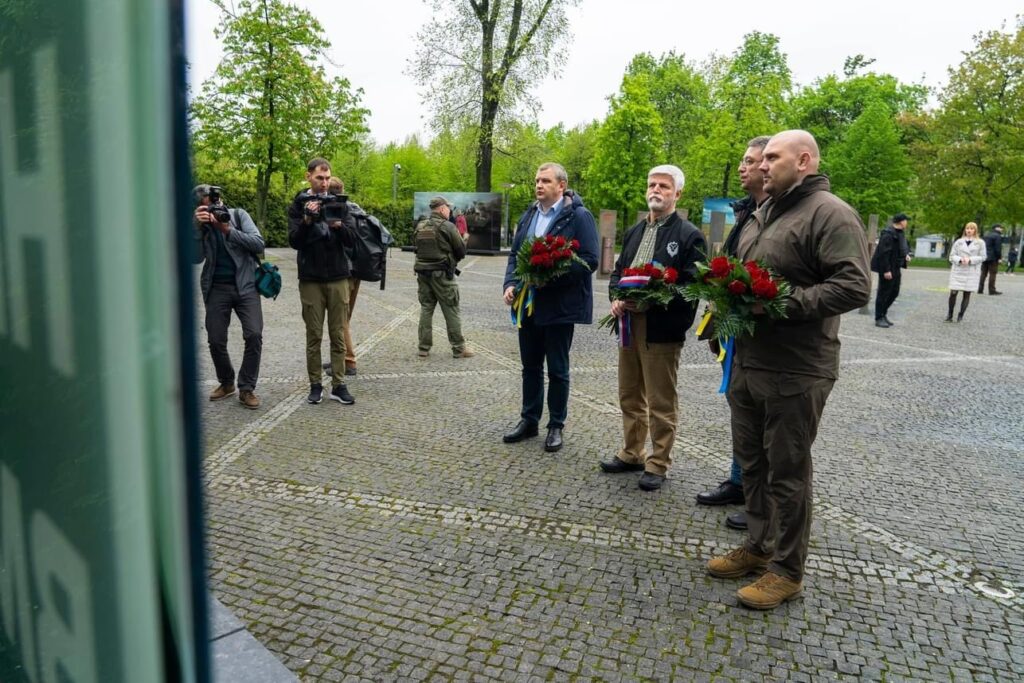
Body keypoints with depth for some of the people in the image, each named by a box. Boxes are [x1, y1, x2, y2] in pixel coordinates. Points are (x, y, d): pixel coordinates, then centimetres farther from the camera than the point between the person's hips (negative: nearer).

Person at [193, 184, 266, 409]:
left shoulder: (238, 214, 0)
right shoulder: (199, 224, 3)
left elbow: (258, 243, -11)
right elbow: (196, 258, -11)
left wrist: (228, 230, -19)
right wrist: (197, 226, -20)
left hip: (245, 285, -2)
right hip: (216, 288, 2)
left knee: (254, 335, -14)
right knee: (216, 340, 3)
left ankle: (246, 388, -2)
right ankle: (226, 383, 27)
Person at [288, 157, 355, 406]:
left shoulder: (339, 204, 7)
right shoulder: (298, 205, 3)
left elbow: (350, 241, 0)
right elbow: (294, 241, -7)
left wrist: (338, 225, -19)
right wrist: (308, 219, -21)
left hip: (338, 277, 1)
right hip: (310, 279, -1)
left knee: (338, 335, 3)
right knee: (313, 335, 4)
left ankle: (339, 385, 8)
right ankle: (315, 384, 14)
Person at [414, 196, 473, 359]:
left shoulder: (419, 226, 8)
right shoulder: (447, 226, -10)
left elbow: (417, 247, 13)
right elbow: (461, 251, -7)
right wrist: (464, 239, 14)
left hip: (422, 272, 6)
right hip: (442, 274, -6)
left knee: (426, 309, 11)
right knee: (451, 312, 1)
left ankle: (424, 348, 12)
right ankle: (458, 348, 5)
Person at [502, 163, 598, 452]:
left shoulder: (579, 217, -9)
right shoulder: (528, 215, 12)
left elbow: (589, 261, -15)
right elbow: (514, 254, 14)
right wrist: (511, 284, -3)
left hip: (560, 306, -6)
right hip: (528, 303, 6)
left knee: (557, 369, 6)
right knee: (530, 366, 15)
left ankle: (556, 426, 19)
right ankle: (529, 420, 28)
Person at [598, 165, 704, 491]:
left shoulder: (689, 235, -6)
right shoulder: (634, 232, 17)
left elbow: (692, 286, -13)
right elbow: (618, 270, 20)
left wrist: (650, 301, -21)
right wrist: (616, 298, -1)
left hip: (661, 328, -7)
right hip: (629, 323, 7)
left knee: (661, 402, 3)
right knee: (629, 396, 15)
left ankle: (658, 464, 15)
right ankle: (632, 453, 29)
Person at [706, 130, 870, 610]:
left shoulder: (830, 214, -12)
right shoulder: (763, 214, 16)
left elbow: (854, 286, -21)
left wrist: (784, 303, -25)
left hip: (794, 371, -9)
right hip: (747, 362, 9)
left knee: (787, 471, 3)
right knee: (751, 461, 17)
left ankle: (787, 570, 19)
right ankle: (758, 547, 34)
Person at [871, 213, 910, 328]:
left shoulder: (900, 233, 11)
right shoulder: (888, 234, -19)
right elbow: (884, 253, -23)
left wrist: (906, 255, 10)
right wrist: (886, 270, -24)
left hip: (896, 267, 9)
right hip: (887, 268, -9)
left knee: (894, 292, 14)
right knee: (884, 293, -1)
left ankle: (883, 313, 26)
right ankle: (879, 318, 7)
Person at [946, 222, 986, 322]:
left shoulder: (980, 243, 4)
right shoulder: (958, 242, 7)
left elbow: (982, 257, 1)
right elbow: (952, 256, 6)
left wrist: (970, 259, -14)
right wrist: (960, 259, -13)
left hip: (972, 272, -1)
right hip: (958, 271, 1)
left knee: (967, 294, 0)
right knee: (953, 293, -6)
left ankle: (961, 315, 11)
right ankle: (950, 315, 6)